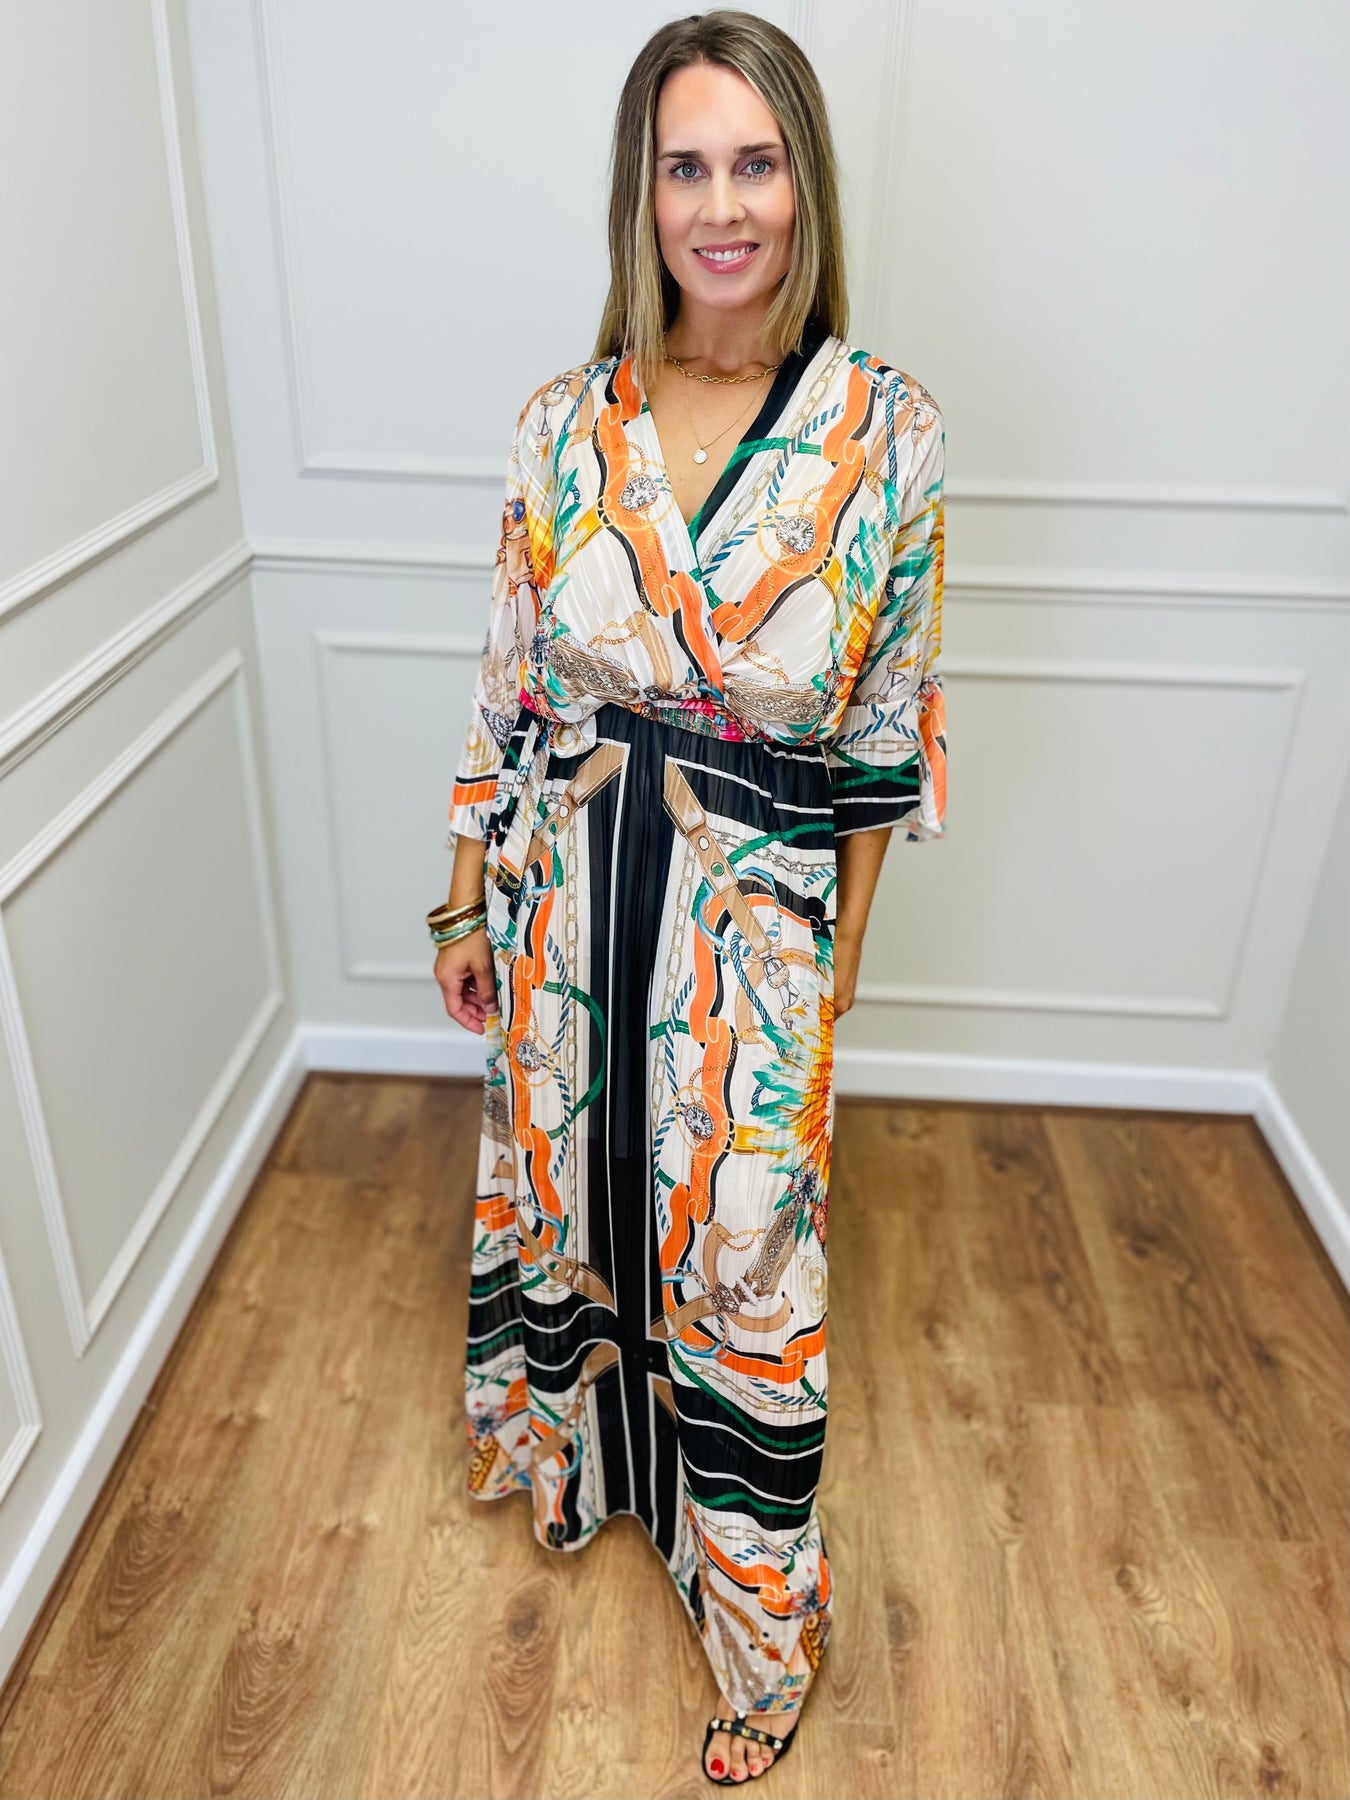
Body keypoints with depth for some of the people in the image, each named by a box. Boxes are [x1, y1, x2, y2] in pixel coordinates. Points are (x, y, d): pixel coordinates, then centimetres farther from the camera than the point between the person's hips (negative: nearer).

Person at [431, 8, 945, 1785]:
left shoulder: (887, 429, -9)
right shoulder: (566, 424, -2)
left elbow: (885, 724, -3)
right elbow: (509, 684, 4)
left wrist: (842, 942, 0)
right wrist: (469, 900, 7)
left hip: (753, 920, -2)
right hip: (567, 889, 3)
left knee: (741, 1252, 11)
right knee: (563, 1176, 22)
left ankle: (760, 1626, 38)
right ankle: (569, 1443, 56)